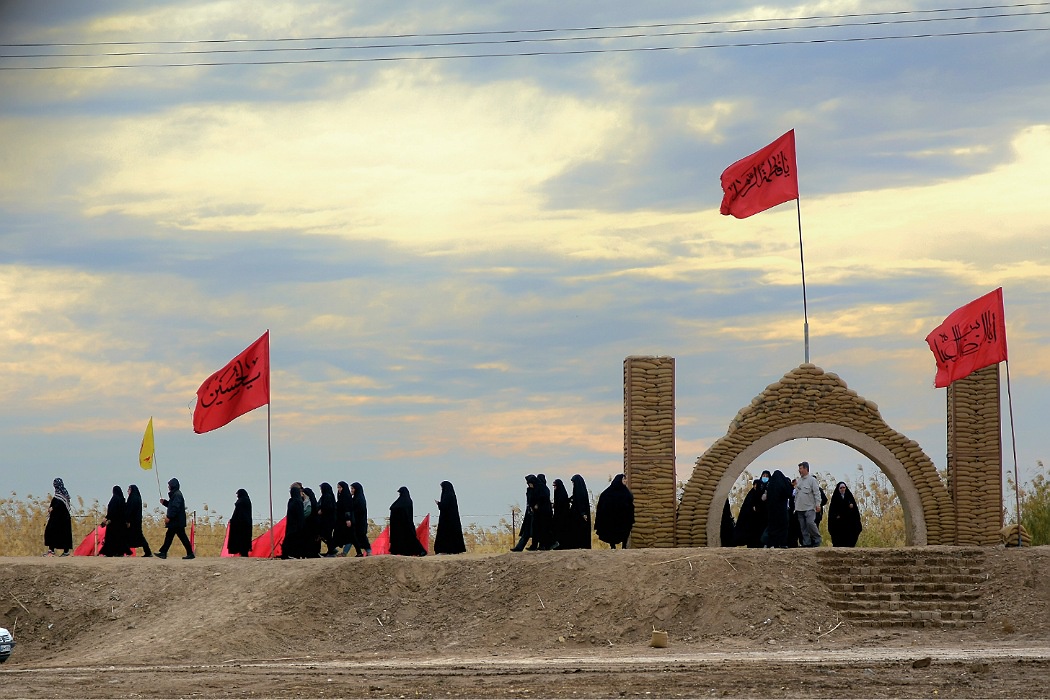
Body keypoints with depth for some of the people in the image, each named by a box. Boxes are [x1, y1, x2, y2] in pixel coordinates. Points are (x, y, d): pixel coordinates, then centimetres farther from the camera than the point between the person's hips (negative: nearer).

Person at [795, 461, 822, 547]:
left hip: (809, 508, -7)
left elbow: (817, 493, -9)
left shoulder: (812, 479, -5)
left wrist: (817, 504, -16)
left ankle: (817, 540, -3)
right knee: (803, 527, 4)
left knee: (810, 523, -18)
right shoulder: (799, 480, 15)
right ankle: (806, 543, 7)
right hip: (800, 508, 7)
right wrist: (795, 506, 17)